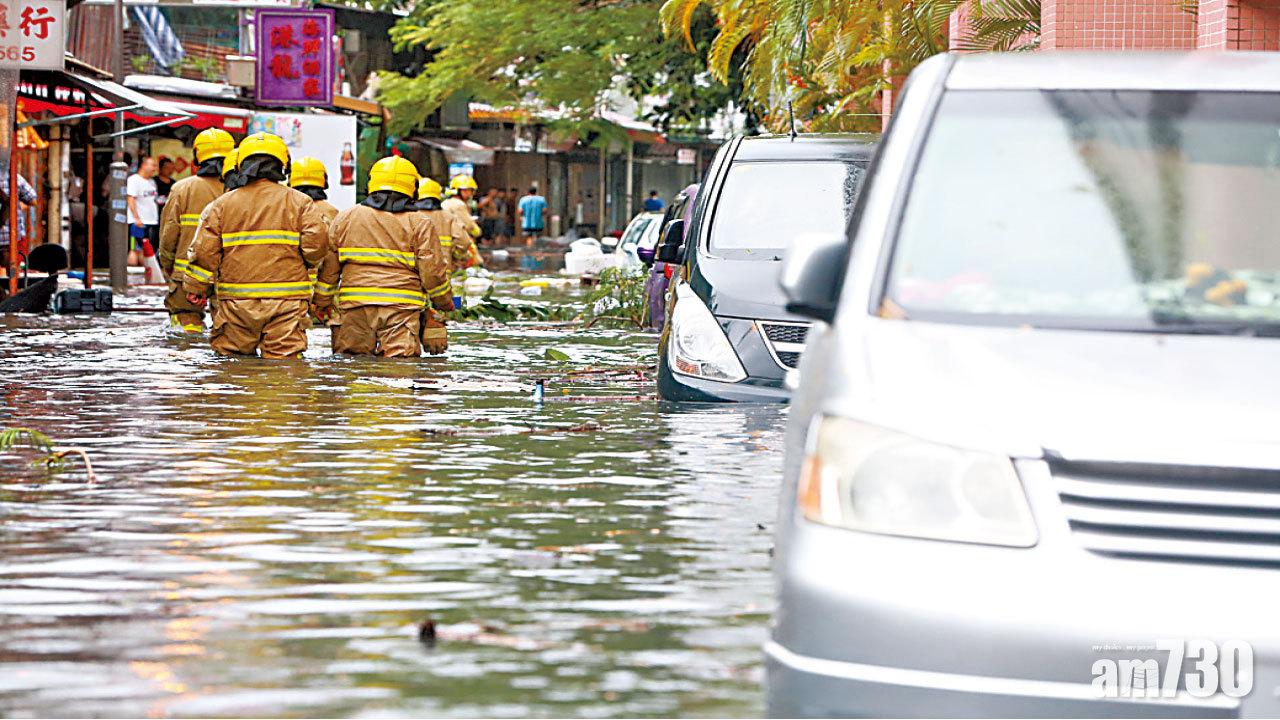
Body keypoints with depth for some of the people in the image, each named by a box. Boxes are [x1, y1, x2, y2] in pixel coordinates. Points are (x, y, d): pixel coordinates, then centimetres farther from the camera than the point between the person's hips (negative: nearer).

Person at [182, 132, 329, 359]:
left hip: (236, 300, 1)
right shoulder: (299, 202, 1)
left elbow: (204, 250, 2)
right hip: (287, 299, -1)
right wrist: (304, 264, 13)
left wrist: (196, 288, 13)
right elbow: (316, 242, -8)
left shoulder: (221, 205, 6)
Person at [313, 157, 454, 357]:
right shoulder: (419, 225, 3)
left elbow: (329, 264, 13)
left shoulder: (346, 218, 10)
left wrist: (322, 301, 26)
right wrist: (445, 303, 19)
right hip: (402, 309, -2)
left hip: (355, 304, 2)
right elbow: (433, 271, 2)